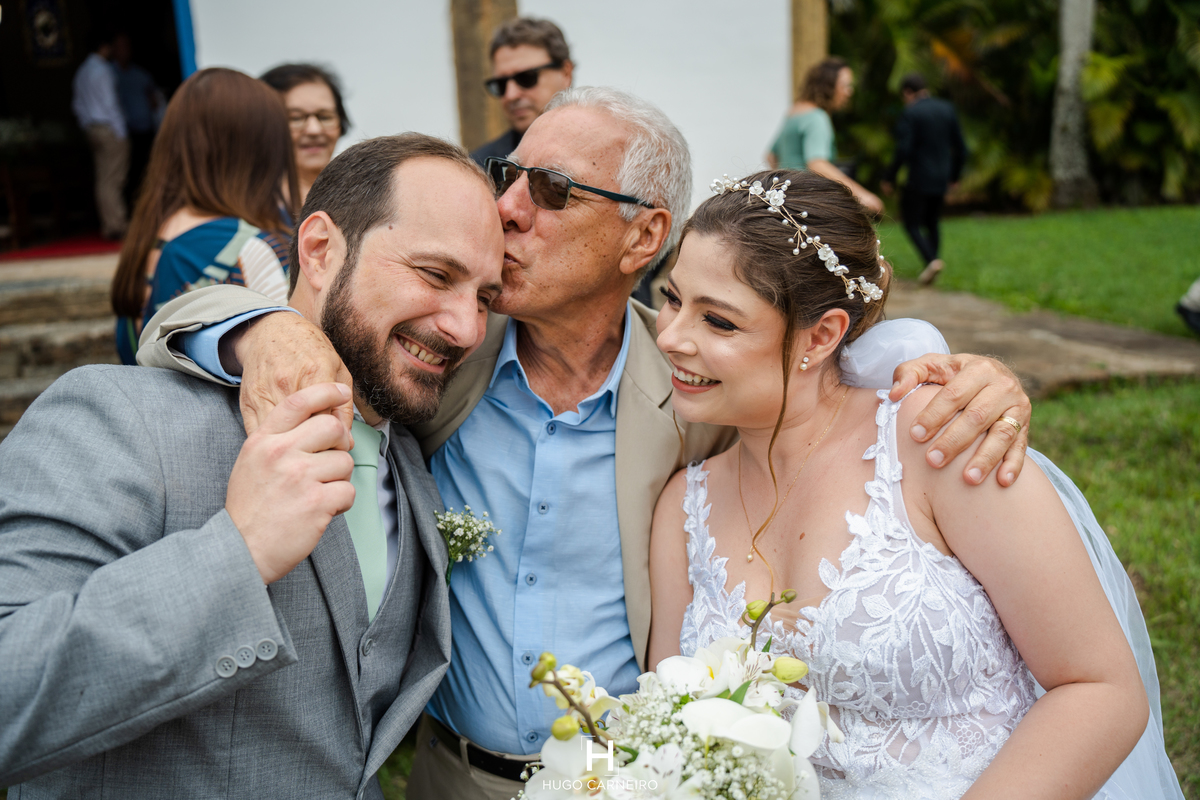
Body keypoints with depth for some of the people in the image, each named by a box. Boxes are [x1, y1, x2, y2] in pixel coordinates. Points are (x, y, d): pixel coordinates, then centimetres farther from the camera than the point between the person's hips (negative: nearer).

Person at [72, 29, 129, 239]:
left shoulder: (82, 71, 16)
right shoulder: (103, 70, -11)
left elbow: (77, 105, 18)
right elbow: (109, 103, -16)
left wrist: (87, 127, 21)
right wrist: (121, 132, -13)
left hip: (92, 129, 9)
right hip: (109, 128, -9)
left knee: (103, 179, 9)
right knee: (112, 180, -8)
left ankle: (108, 225, 11)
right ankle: (115, 225, -9)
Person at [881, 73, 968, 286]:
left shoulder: (909, 114, -11)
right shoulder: (947, 109, 7)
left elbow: (903, 152, -19)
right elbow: (961, 148, 9)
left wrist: (889, 178, -8)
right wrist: (954, 176, 21)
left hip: (919, 180, -6)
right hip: (941, 180, 6)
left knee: (912, 224, 4)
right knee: (932, 223, 18)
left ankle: (931, 260, -17)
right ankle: (930, 269, 18)